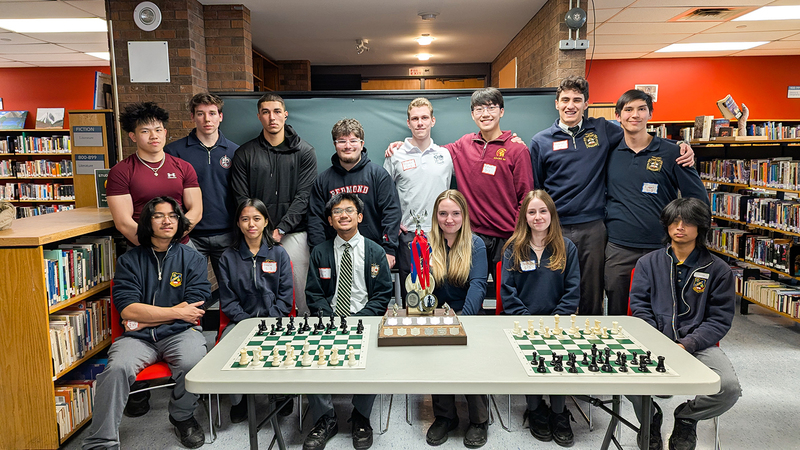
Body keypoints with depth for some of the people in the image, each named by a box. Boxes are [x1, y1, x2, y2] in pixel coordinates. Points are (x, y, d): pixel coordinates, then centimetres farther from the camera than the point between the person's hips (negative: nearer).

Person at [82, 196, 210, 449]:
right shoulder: (130, 260, 9)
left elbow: (194, 309, -2)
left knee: (193, 363, -30)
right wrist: (177, 311, -7)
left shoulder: (193, 259, 7)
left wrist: (144, 319, -5)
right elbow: (127, 309, -3)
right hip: (137, 337, 1)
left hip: (179, 333, 0)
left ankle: (183, 417, 2)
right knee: (117, 367, -29)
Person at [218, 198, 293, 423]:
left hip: (274, 320, -1)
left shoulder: (279, 254, 7)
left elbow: (285, 296, 3)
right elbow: (227, 300, 4)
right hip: (241, 320, 1)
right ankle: (237, 400, -7)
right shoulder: (228, 258, 8)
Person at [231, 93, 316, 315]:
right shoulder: (244, 154, 8)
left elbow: (303, 196, -2)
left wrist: (281, 229, -11)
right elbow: (241, 199, 4)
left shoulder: (304, 151, 5)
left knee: (300, 293, 0)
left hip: (293, 234, -1)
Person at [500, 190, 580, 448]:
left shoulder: (567, 248, 9)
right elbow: (507, 291, 2)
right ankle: (535, 410, -2)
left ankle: (559, 414, -3)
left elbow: (572, 291, 4)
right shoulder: (513, 249, 8)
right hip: (522, 322, 0)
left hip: (557, 321, 0)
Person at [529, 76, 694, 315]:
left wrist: (681, 147, 2)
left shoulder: (602, 130, 7)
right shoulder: (541, 142, 4)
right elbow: (534, 190, 7)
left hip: (593, 227, 1)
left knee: (592, 295, 10)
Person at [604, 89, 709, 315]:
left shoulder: (670, 152, -1)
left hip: (661, 248, -2)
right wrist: (606, 219, 7)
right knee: (615, 312, 11)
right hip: (618, 248, 2)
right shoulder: (610, 152, 5)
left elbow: (698, 198, 2)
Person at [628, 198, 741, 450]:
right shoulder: (648, 263, 11)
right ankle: (650, 418, 6)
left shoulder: (718, 270, 7)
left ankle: (686, 417, 10)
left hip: (698, 343, 0)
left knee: (729, 388, -28)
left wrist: (687, 345, -14)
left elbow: (720, 319, 2)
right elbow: (639, 306, 6)